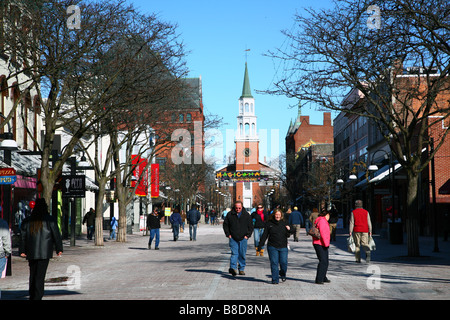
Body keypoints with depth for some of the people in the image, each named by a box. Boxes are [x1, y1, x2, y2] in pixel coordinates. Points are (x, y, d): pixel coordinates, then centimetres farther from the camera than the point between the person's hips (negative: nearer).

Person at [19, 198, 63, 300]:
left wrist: (22, 251, 12)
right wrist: (59, 249, 5)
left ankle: (32, 297, 22)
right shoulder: (50, 220, -3)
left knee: (32, 275, 15)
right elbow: (56, 235, -2)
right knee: (40, 275, -6)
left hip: (31, 253, 4)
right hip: (44, 252, -4)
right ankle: (37, 297, -11)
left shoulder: (27, 221, 8)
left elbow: (23, 236, 9)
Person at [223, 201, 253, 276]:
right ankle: (233, 268, -20)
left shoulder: (246, 215, 4)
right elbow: (225, 225, 12)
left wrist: (247, 235, 1)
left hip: (243, 238, 1)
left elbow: (251, 227, 11)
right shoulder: (230, 214, 2)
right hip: (233, 238, -1)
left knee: (242, 254, 6)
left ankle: (241, 269, 16)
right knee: (234, 253, -12)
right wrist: (228, 234, 3)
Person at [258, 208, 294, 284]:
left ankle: (283, 275, 26)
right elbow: (265, 235, 7)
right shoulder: (269, 224, 5)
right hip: (272, 247, -1)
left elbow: (292, 231, 17)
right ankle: (275, 280, 4)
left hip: (283, 247, 1)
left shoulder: (284, 223, 9)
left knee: (284, 263, -4)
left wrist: (289, 229, -7)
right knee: (274, 263, -4)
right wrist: (260, 244, 1)